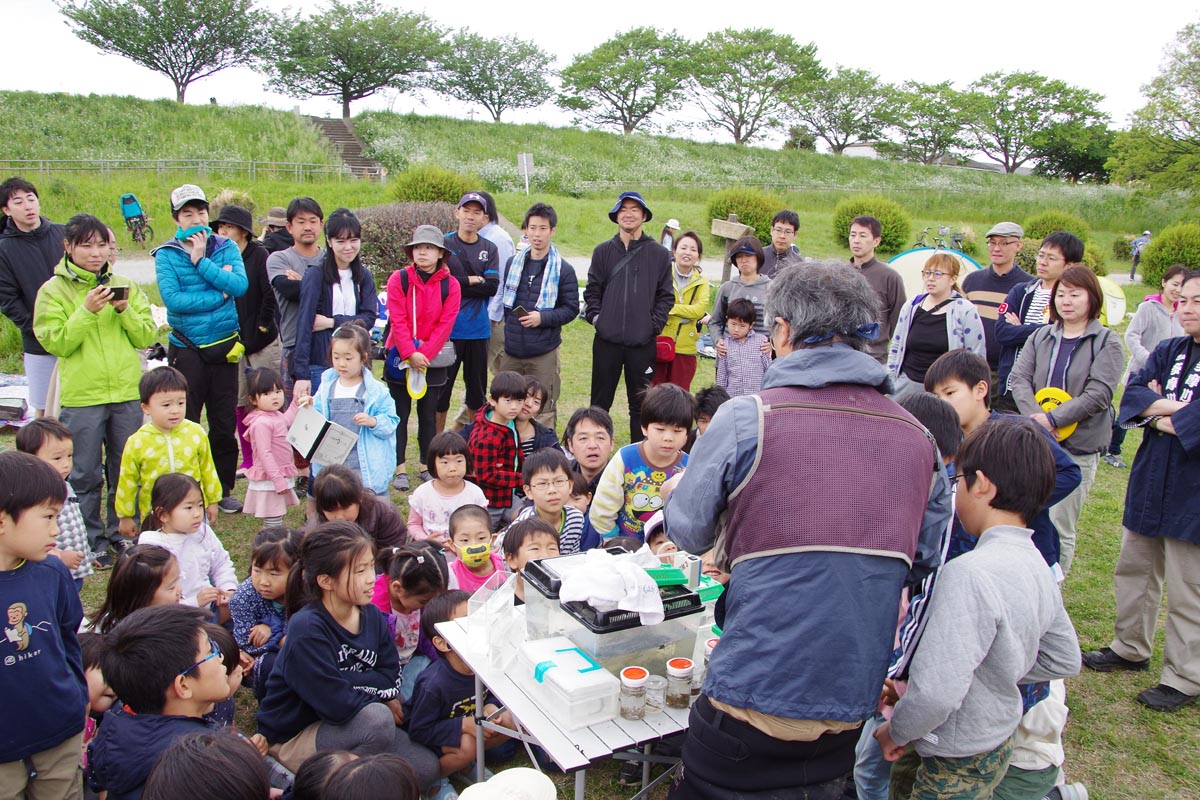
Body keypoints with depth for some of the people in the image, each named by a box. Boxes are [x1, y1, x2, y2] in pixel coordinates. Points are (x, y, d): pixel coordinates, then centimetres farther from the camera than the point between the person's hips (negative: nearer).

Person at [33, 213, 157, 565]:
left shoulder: (125, 285, 7)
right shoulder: (53, 290, 0)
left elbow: (146, 336, 3)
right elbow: (56, 342, -9)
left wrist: (125, 311, -13)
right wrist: (87, 311, -18)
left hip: (127, 393, 2)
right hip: (81, 396, -2)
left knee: (126, 470, 11)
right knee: (85, 474, 6)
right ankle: (92, 538, 19)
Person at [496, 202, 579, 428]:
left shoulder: (563, 269, -3)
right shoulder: (513, 263, 9)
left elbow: (572, 308, -2)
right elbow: (502, 302, 16)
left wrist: (543, 318, -16)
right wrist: (502, 336, 10)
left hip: (544, 352, -4)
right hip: (511, 351, 4)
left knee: (543, 411, 1)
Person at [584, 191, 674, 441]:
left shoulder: (659, 254, 3)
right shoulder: (603, 251, 6)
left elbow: (666, 296, 4)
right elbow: (592, 290, 9)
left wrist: (654, 324, -6)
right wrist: (596, 317, -4)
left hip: (643, 343, -1)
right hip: (607, 340, 1)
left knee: (640, 405, 8)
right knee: (600, 402, 9)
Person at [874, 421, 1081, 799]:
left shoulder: (970, 573, -28)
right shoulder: (1037, 567, -2)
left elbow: (936, 693, -31)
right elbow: (1064, 661, 12)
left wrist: (894, 731, -14)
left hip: (957, 767, -8)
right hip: (1000, 746, 8)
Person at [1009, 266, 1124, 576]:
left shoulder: (1107, 342, -2)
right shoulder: (1041, 337, 10)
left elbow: (1098, 394, -11)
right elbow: (1018, 377, 0)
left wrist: (1052, 419, -17)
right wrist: (1035, 417, -16)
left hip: (1078, 448, -4)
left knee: (1059, 528, -1)